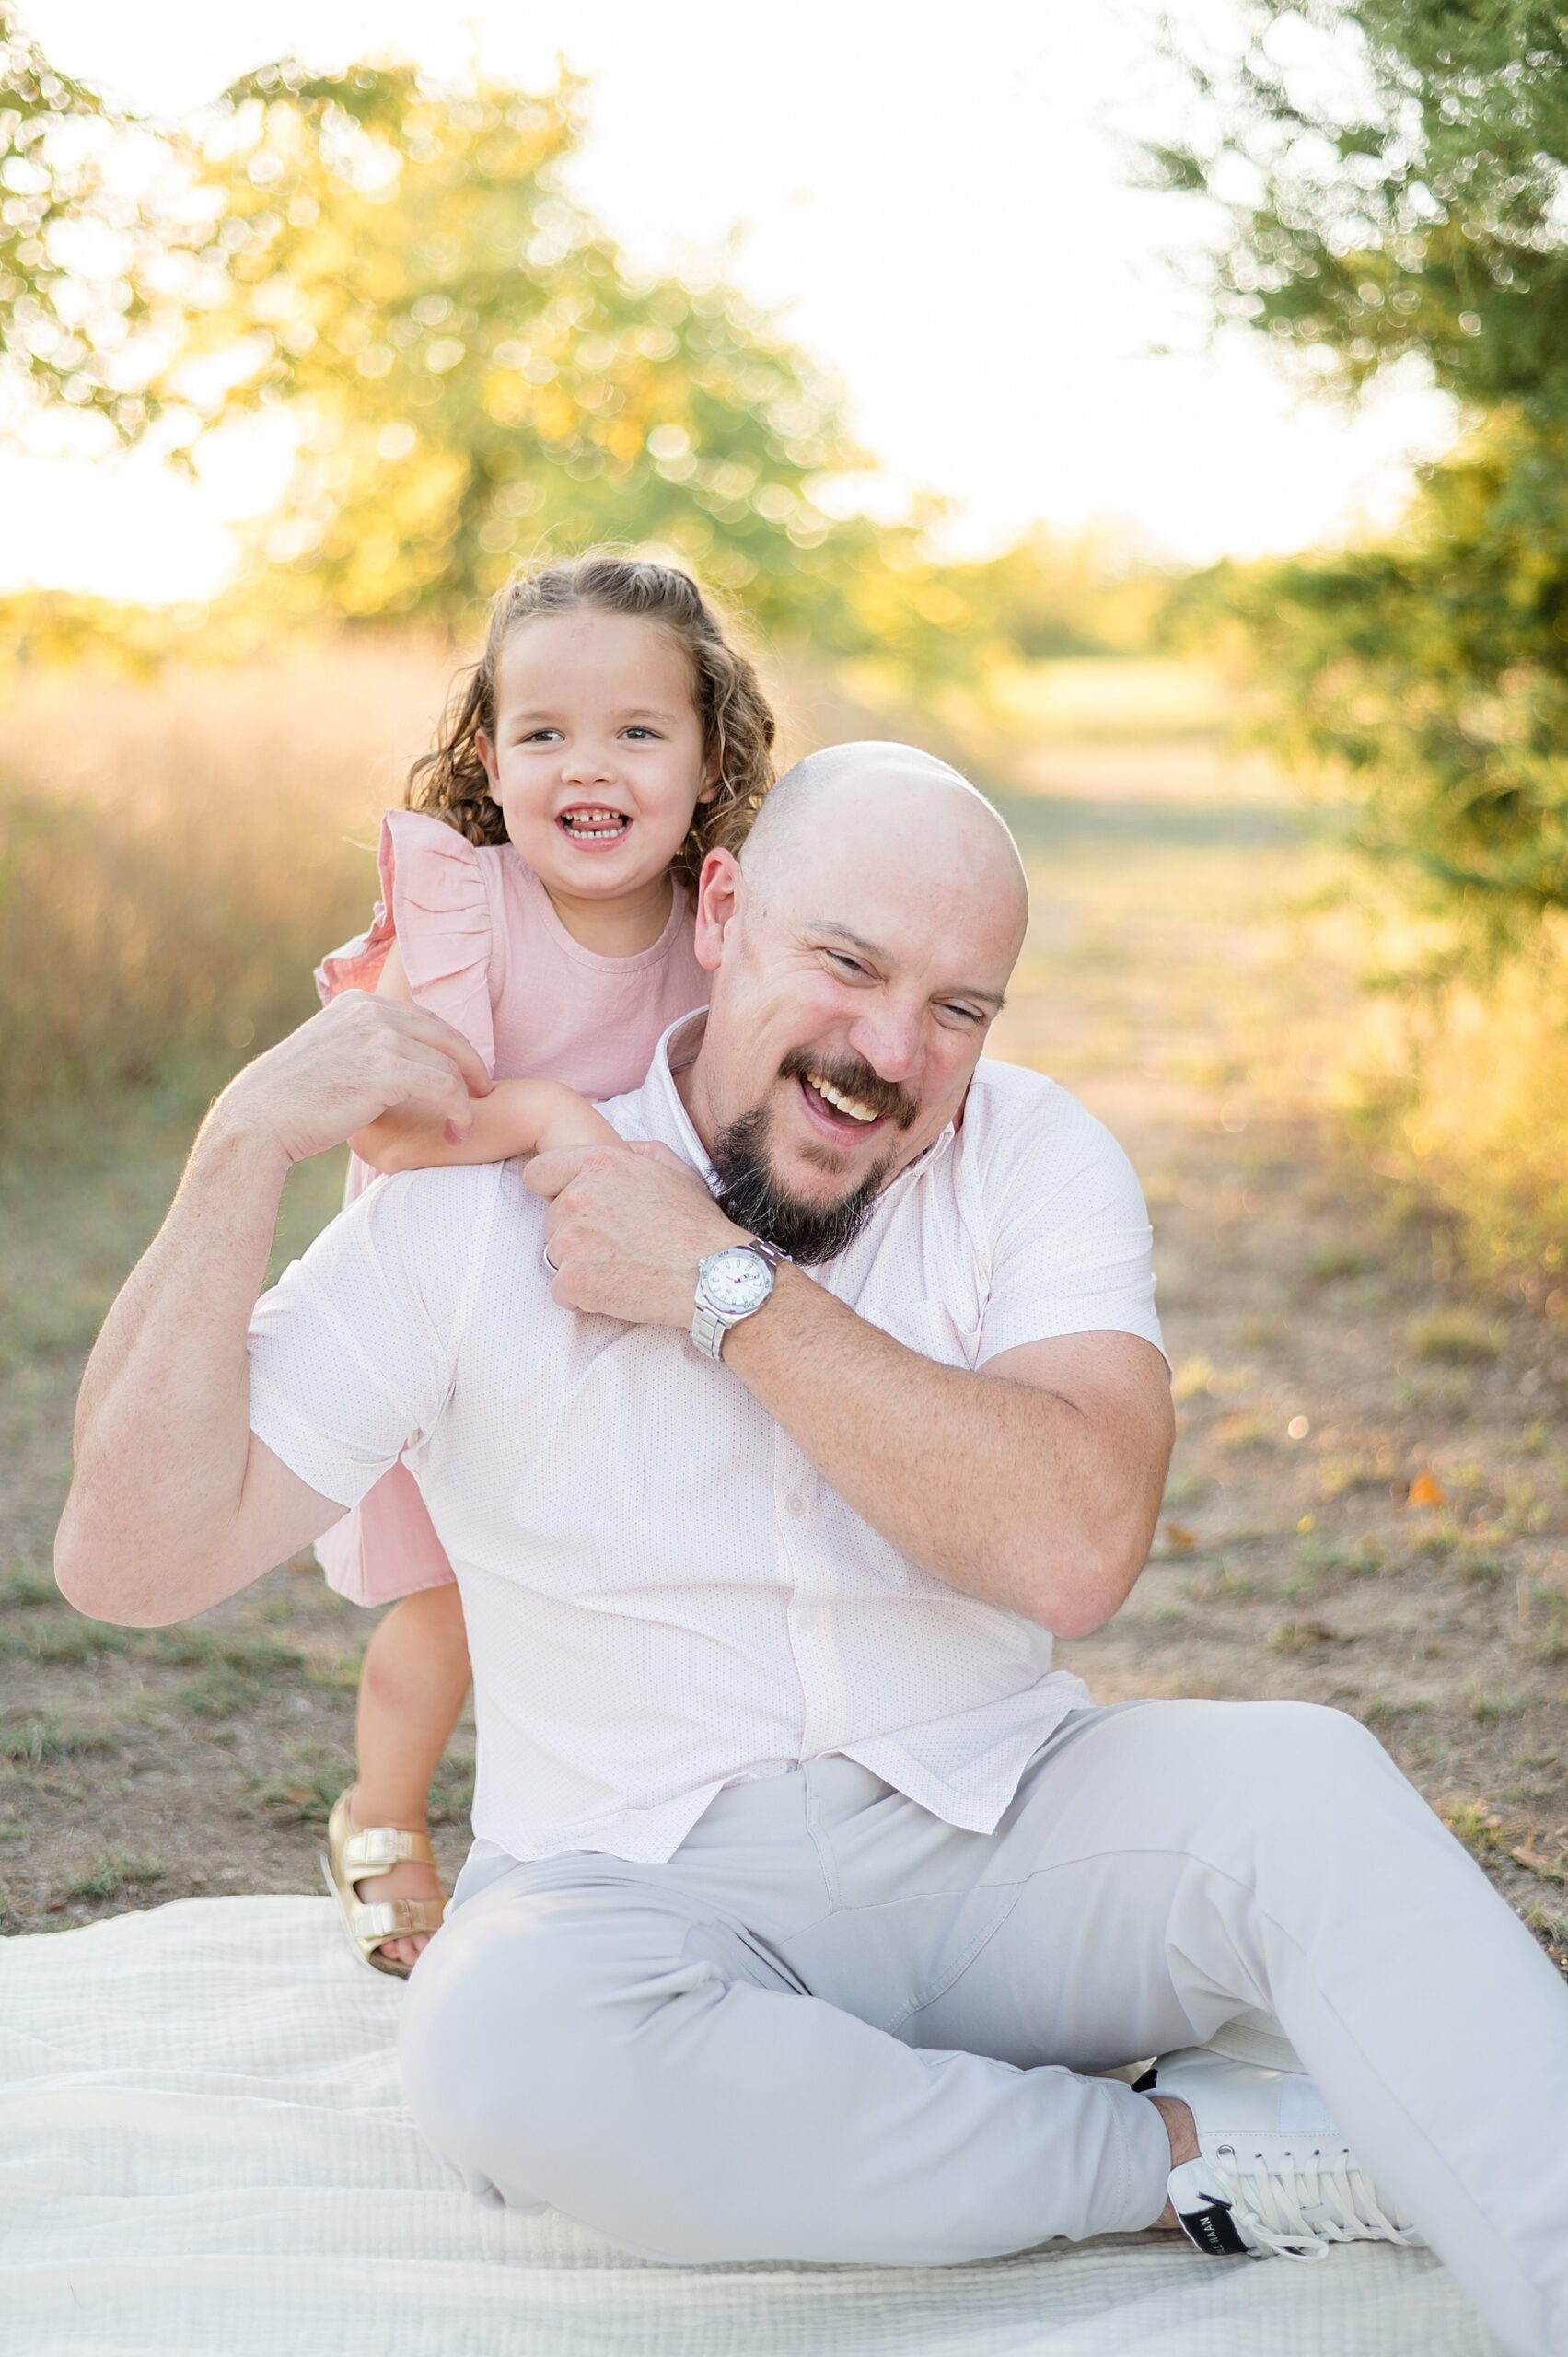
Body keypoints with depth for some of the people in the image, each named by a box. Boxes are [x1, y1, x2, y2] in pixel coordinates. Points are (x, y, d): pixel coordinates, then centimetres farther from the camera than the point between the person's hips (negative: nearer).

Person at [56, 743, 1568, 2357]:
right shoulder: (476, 1206, -5)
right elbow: (135, 1561, -11)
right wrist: (243, 1148, -17)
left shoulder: (1033, 1161, -2)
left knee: (1300, 1780, -28)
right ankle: (1196, 2147, -20)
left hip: (995, 1840, 1)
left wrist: (726, 1283, -18)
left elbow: (1075, 1547, -20)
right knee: (507, 2036, -34)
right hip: (645, 1898, 0)